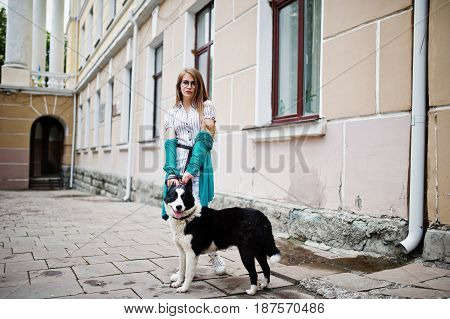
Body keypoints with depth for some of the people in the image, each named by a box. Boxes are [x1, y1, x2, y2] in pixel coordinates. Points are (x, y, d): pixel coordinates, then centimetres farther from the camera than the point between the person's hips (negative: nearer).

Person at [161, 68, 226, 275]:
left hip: (199, 166, -3)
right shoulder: (172, 113, 16)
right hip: (177, 166, 3)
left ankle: (213, 254, 14)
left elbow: (205, 139, -5)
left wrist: (191, 170, -17)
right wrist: (171, 173, -13)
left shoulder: (206, 107, 7)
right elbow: (170, 143, 4)